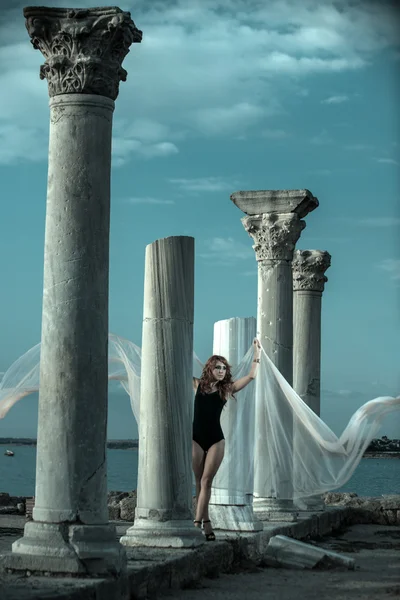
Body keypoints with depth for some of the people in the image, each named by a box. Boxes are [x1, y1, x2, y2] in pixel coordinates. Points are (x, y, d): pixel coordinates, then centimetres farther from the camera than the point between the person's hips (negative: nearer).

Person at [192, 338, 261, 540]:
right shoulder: (197, 385, 5)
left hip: (216, 439, 1)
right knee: (198, 481, 0)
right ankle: (205, 522, 5)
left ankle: (197, 522, -9)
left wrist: (257, 353, 2)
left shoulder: (227, 389, 7)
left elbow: (251, 375, 4)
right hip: (196, 438, -1)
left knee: (206, 481, -5)